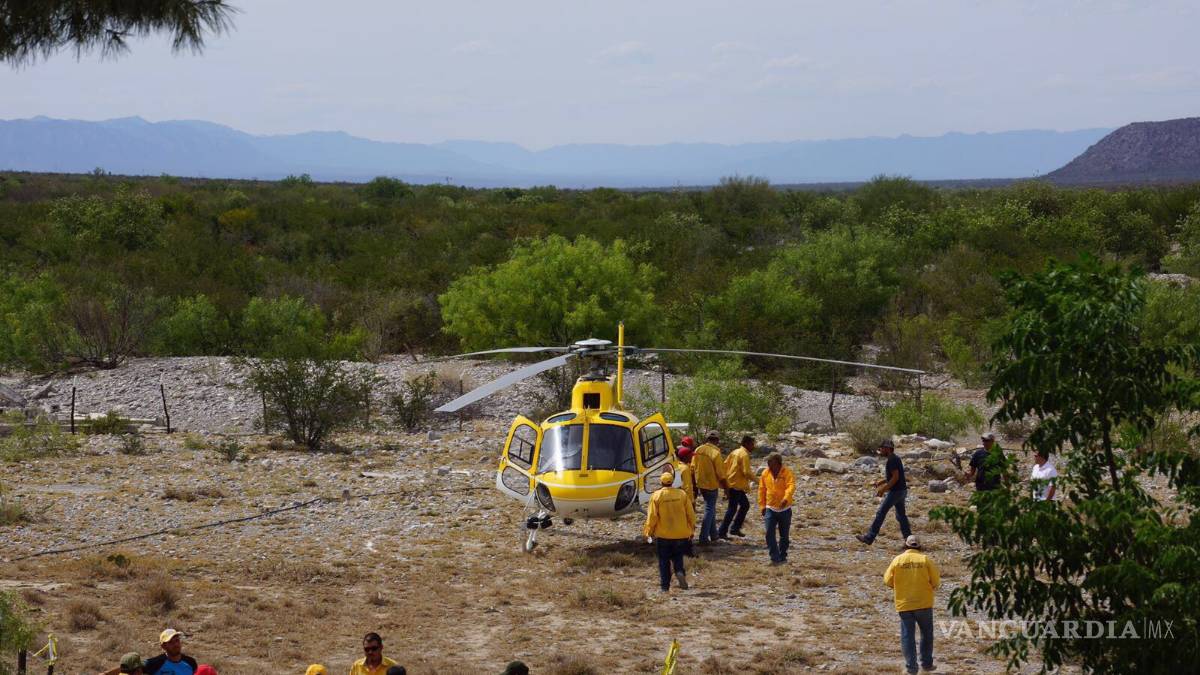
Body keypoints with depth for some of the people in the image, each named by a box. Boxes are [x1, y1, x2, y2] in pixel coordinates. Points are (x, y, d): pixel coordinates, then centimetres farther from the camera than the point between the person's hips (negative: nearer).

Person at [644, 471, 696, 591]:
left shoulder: (656, 495, -10)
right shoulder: (682, 494, -3)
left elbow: (652, 516, -9)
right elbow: (690, 514, 0)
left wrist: (648, 532, 3)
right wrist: (691, 529, 13)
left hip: (663, 535, -2)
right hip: (680, 534, 2)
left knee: (664, 561, 10)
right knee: (678, 557, 18)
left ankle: (665, 586, 11)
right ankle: (680, 573, -10)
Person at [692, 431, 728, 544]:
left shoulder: (698, 450, 1)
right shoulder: (715, 453, -17)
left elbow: (693, 468, 7)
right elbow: (720, 473, -15)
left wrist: (695, 484, 17)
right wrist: (725, 487, -5)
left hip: (700, 484, 6)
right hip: (712, 485, -6)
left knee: (711, 509, 19)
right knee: (709, 510, 1)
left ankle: (713, 535, 24)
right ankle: (704, 538, -3)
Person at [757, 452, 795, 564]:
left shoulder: (787, 473, -10)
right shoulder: (765, 473, 2)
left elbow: (791, 486, -26)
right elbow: (762, 490, 10)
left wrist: (786, 498, -43)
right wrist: (762, 506, 7)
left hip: (785, 509, -2)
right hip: (770, 509, 2)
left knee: (784, 535, 9)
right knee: (770, 534, -11)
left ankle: (782, 557, 25)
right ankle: (775, 558, -9)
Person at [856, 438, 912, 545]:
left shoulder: (892, 460, -16)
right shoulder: (895, 459, 15)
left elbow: (896, 477, -22)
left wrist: (883, 489, -19)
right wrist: (882, 482, 17)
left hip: (895, 491, -10)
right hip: (901, 491, 10)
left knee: (880, 513, -5)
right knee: (901, 515, 13)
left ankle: (869, 538, -2)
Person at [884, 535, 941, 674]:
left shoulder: (897, 560, -3)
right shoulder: (926, 560, -5)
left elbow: (888, 580, 0)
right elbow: (936, 581, -5)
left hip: (904, 604, 0)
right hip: (924, 603, 0)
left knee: (907, 635, 6)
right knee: (926, 633, 16)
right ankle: (926, 663, 18)